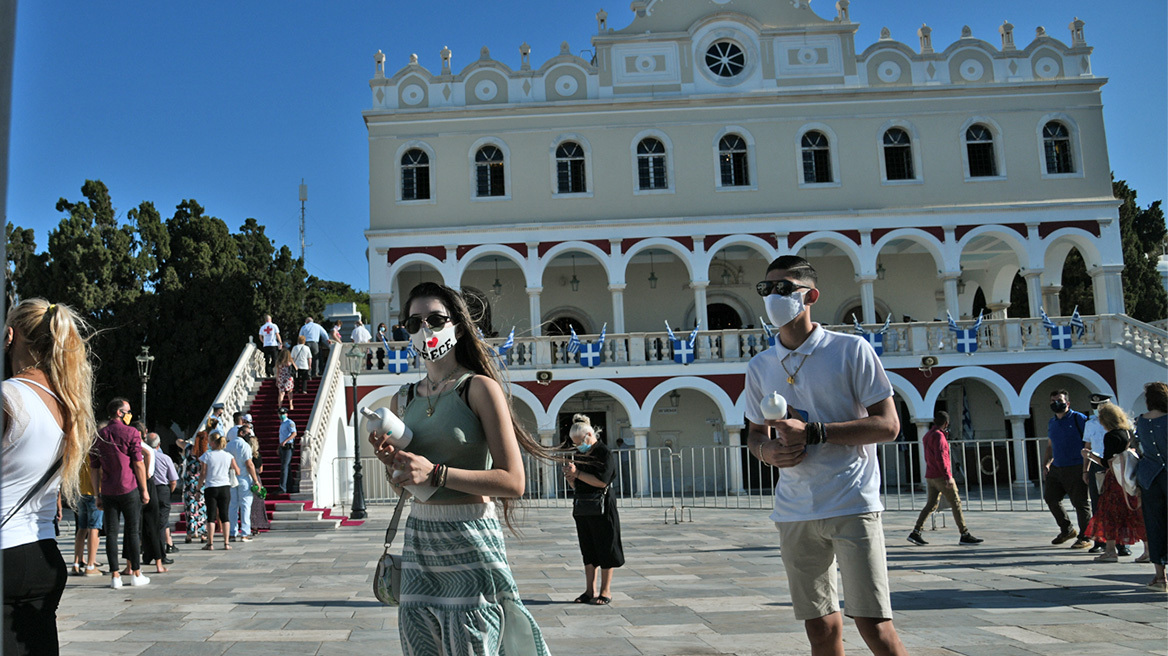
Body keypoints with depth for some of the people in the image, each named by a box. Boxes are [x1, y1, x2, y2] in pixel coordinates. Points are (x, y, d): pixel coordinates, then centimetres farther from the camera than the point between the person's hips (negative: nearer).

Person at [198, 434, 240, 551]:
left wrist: (199, 487, 5)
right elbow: (237, 472, 3)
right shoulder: (228, 456, 3)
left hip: (210, 488, -2)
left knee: (211, 516, 2)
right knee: (224, 515, 6)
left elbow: (203, 473, -4)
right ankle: (226, 543, 4)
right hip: (225, 487, 2)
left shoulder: (207, 455, -3)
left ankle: (210, 543, 0)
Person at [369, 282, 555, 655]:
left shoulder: (479, 388, -8)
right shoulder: (403, 400, 11)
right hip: (419, 539, 6)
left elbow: (513, 482, -14)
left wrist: (435, 473, -20)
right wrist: (390, 462, -1)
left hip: (471, 543, -6)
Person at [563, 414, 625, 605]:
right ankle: (590, 590, 18)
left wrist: (577, 473, -18)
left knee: (605, 548, 0)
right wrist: (570, 477, -7)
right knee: (588, 549, 10)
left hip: (602, 505, -7)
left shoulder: (605, 453, -9)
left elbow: (602, 481, -19)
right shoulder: (578, 454, 11)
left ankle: (606, 591, 10)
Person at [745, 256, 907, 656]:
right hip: (794, 511, 4)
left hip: (852, 504, -4)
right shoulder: (760, 367, 9)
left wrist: (812, 432, -18)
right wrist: (766, 450, -6)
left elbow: (888, 425, -8)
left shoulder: (851, 349, -4)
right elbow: (755, 433, 19)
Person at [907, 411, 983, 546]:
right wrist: (948, 477, -24)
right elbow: (940, 457, -23)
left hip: (930, 477, 9)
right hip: (941, 476, -9)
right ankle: (965, 535, 1)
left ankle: (915, 532, 3)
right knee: (956, 504, -1)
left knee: (931, 505, 9)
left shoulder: (927, 436, 15)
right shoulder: (938, 436, -14)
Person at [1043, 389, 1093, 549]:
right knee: (1050, 497, 10)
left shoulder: (1079, 419, -6)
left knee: (1080, 502, -3)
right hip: (1056, 468, 7)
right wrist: (1046, 463, 12)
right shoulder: (1051, 423, 15)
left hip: (1075, 469, -7)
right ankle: (1067, 530, 27)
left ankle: (1085, 538, 8)